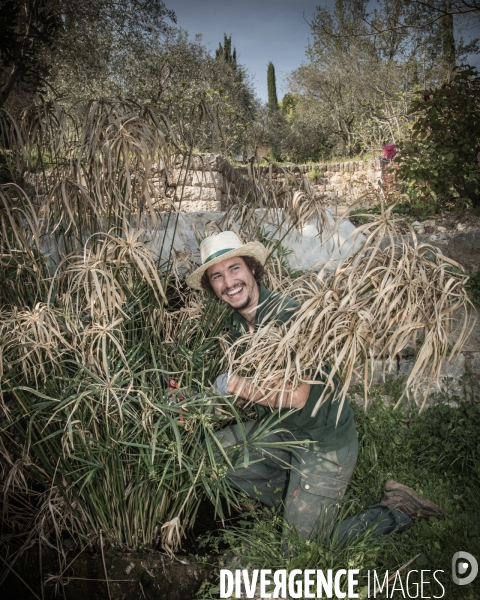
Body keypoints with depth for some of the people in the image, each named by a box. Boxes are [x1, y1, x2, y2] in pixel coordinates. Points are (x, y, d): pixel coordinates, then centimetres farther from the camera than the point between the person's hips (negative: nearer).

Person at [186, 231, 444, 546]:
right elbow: (251, 391, 6)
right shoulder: (237, 324, 1)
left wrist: (233, 384, -23)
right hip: (279, 428, 8)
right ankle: (299, 503, 18)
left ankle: (400, 508, 15)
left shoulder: (289, 315, -25)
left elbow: (295, 396, -30)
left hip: (324, 441, -8)